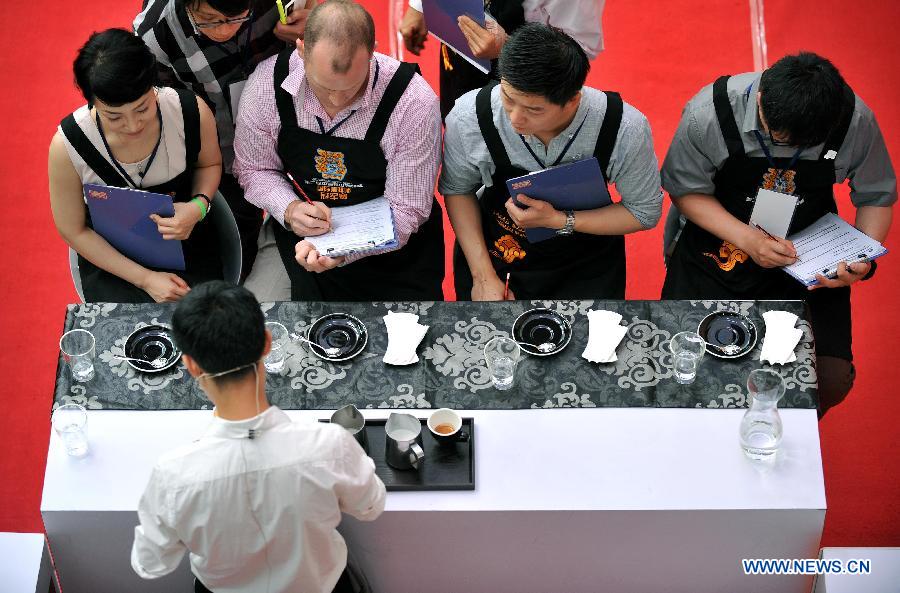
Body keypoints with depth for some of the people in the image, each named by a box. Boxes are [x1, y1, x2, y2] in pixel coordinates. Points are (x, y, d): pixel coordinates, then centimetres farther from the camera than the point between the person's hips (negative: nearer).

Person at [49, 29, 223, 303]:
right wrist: (145, 279, -16)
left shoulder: (192, 112, -21)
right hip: (111, 258, -1)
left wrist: (199, 206, -19)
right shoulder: (68, 145, -24)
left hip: (186, 246, 2)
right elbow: (73, 231, -10)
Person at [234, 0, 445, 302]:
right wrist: (289, 209, -22)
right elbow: (254, 169, 0)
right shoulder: (267, 83, -16)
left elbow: (404, 210, -17)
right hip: (296, 232, 1)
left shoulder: (414, 103, -24)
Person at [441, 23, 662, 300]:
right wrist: (483, 277, -11)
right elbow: (457, 190, -7)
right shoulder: (469, 116, -27)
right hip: (494, 255, 0)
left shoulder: (626, 129, -28)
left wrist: (560, 220, -25)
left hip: (586, 267, 0)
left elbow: (645, 212, -12)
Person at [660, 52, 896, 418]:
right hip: (718, 246, -1)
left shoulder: (856, 121, -18)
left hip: (806, 257, 1)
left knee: (831, 381, -15)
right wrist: (747, 239, -24)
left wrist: (864, 258, -20)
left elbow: (876, 196, -1)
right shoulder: (708, 113, -23)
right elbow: (686, 191, -9)